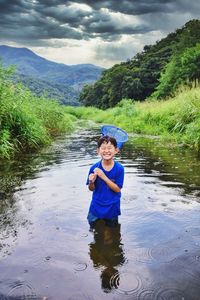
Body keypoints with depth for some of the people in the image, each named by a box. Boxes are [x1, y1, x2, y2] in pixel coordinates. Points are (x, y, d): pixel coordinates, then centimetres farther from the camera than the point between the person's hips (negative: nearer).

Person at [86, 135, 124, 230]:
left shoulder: (119, 168, -18)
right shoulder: (94, 168, -14)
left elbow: (117, 189, -17)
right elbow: (91, 189, -4)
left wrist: (104, 177, -29)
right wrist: (91, 182, -29)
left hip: (112, 208, -1)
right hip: (96, 207, 1)